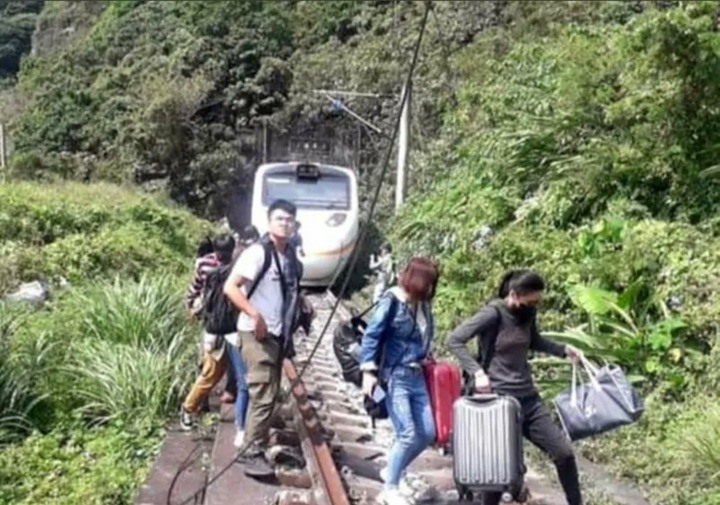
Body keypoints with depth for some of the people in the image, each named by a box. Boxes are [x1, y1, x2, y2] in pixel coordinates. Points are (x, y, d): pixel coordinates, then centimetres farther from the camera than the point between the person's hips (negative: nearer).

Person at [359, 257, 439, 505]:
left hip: (417, 377, 7)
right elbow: (371, 336, -13)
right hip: (394, 377, -7)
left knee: (427, 433, 9)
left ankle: (392, 471, 29)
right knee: (408, 434, -8)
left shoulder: (423, 304, 5)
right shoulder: (392, 301, -12)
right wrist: (368, 371, -18)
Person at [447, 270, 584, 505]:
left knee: (564, 453, 5)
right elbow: (454, 340, -18)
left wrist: (563, 350, 13)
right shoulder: (493, 313, -14)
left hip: (530, 399, 7)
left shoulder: (527, 314, 6)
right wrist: (477, 371, -26)